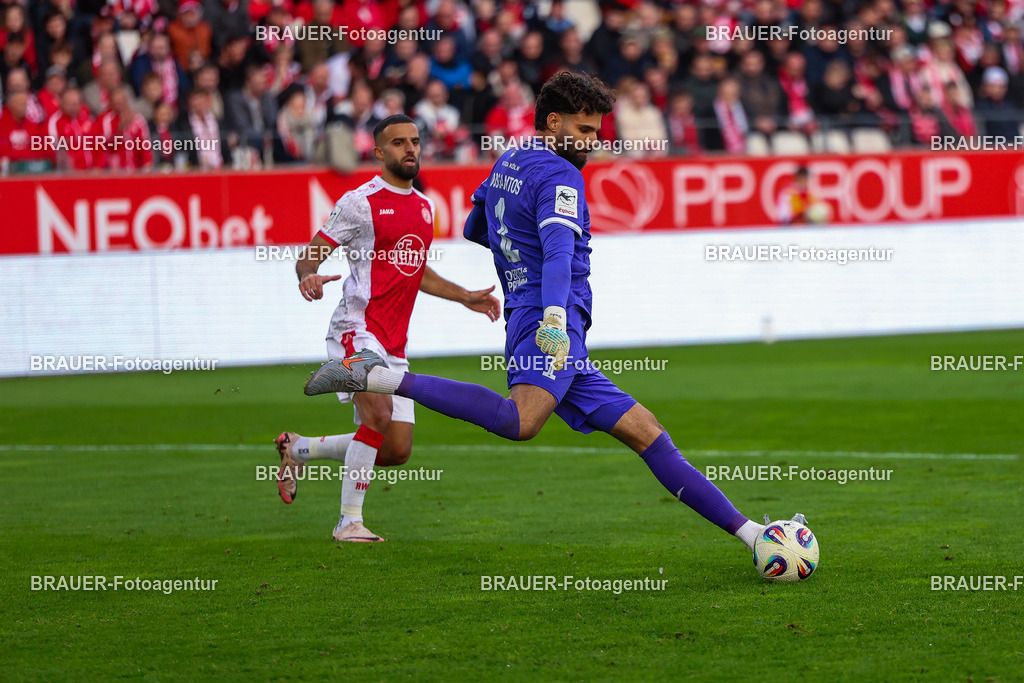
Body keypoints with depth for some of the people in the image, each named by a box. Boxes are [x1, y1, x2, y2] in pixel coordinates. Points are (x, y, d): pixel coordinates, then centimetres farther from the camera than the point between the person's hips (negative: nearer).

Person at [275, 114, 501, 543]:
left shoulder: (424, 207, 16)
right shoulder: (360, 202, -7)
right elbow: (310, 257, -7)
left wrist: (466, 297, 25)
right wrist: (308, 276, -29)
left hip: (394, 345, 7)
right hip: (357, 329, -7)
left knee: (397, 451, 4)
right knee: (378, 417, -27)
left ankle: (299, 449, 24)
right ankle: (349, 522, -16)